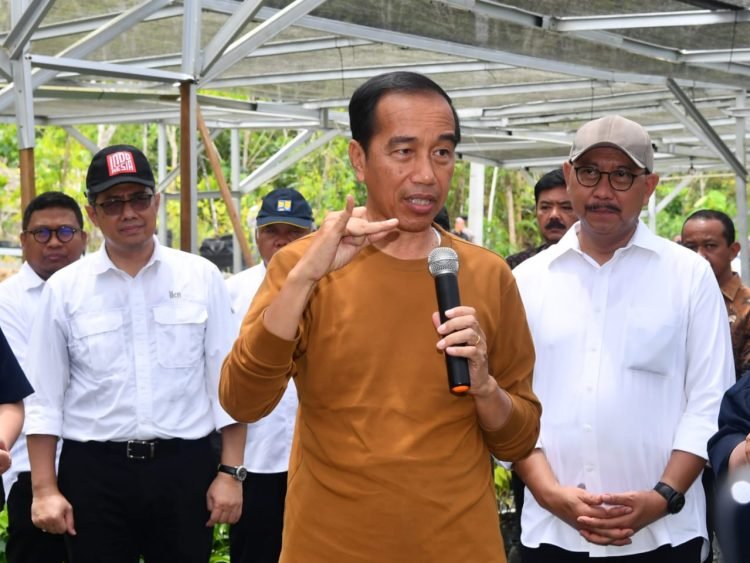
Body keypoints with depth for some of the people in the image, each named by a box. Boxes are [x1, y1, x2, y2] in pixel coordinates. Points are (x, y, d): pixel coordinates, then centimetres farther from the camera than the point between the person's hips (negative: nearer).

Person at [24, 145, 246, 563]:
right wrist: (45, 489, -1)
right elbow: (45, 398, 3)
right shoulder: (64, 289, 2)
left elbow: (227, 383, 4)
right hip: (94, 472, 0)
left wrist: (230, 472, 0)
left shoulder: (202, 277, 2)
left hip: (184, 468, 0)